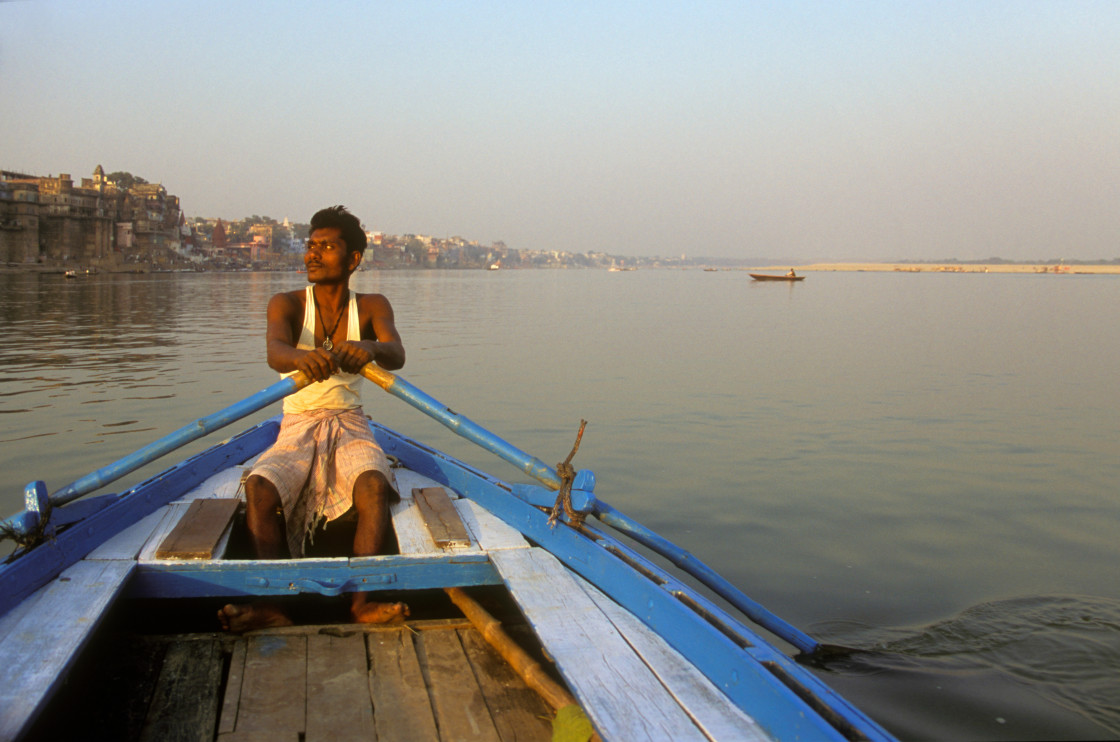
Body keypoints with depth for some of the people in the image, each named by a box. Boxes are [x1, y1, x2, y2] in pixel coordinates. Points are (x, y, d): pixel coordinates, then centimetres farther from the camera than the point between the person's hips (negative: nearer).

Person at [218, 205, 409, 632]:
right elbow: (275, 352, -24)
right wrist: (301, 358, -49)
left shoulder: (372, 307, 3)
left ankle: (362, 602, -39)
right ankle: (271, 605, -37)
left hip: (350, 425, 0)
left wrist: (370, 348, -44)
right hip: (296, 427, 0)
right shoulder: (287, 305, 0)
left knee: (374, 484, -32)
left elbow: (396, 355, -19)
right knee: (259, 487, -29)